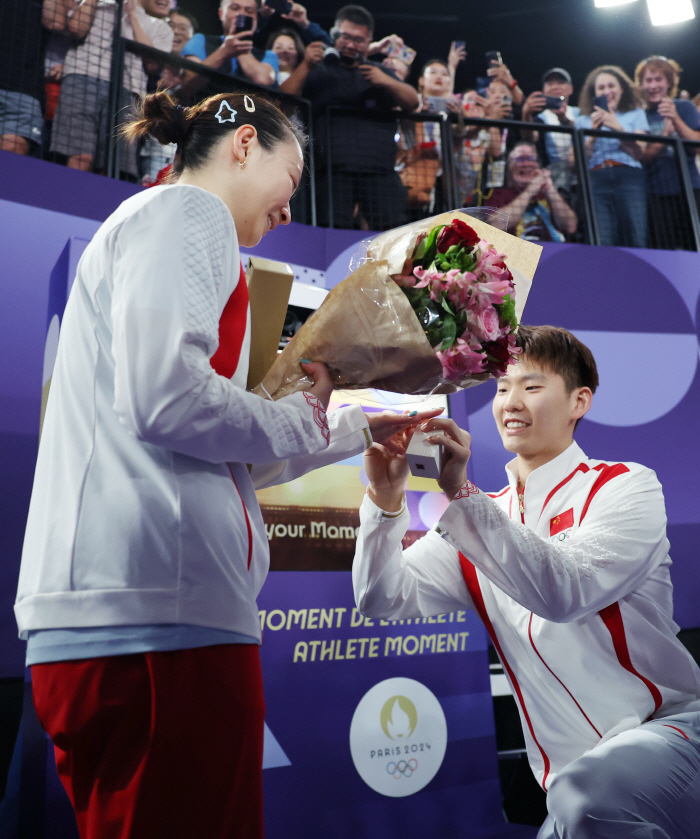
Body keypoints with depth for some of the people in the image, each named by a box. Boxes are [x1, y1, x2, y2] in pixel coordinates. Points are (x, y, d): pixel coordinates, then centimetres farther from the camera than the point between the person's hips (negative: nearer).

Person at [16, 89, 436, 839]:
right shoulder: (186, 209, 0)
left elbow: (222, 460, 26)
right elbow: (164, 396, -19)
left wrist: (357, 430, 28)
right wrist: (304, 419, -2)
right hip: (157, 607, -10)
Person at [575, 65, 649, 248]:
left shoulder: (636, 114, 20)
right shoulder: (583, 121, 20)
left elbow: (639, 153, 5)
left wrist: (617, 127, -2)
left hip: (630, 179, 0)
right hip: (596, 180, 0)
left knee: (636, 242, -14)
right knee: (602, 245, -15)